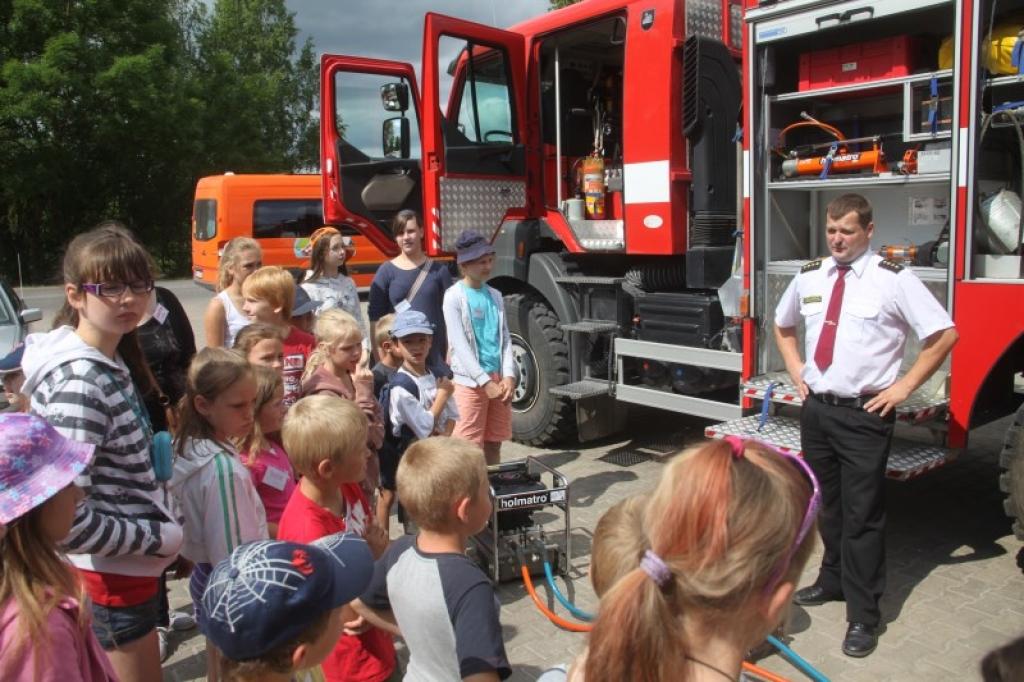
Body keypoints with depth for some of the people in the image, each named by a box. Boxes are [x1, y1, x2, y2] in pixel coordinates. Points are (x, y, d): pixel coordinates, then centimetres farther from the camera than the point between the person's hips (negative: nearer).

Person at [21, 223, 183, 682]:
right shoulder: (79, 385, -26)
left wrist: (164, 530, 5)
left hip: (130, 565, 9)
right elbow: (64, 519, -30)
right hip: (115, 574, -9)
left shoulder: (112, 363, 3)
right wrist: (161, 539, -18)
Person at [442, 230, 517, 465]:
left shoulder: (495, 296, 12)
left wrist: (508, 376, -4)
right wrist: (485, 381, -15)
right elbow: (459, 344, -12)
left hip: (498, 379, 5)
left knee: (494, 443, 12)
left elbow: (505, 338, 9)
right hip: (470, 381, -5)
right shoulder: (454, 296, -6)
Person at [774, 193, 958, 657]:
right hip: (815, 408, 5)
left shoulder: (893, 280, -10)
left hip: (864, 414, -5)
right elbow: (783, 326, 24)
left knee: (862, 515, 0)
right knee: (828, 505, 19)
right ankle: (833, 580, 39)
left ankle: (863, 616, 12)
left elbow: (945, 334, -8)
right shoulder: (808, 277, 6)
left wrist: (904, 387, -9)